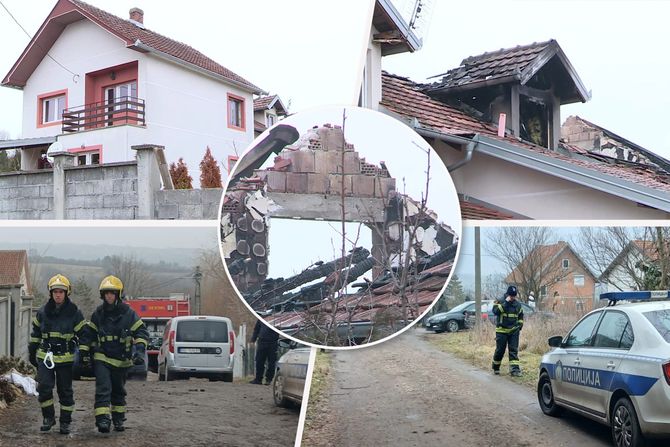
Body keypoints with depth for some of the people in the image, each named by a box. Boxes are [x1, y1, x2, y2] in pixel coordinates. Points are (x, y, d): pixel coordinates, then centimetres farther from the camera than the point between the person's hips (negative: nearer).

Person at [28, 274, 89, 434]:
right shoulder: (43, 312, 5)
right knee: (44, 387, -10)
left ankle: (65, 422, 16)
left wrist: (83, 354, -7)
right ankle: (48, 417, 9)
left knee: (65, 391, 5)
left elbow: (83, 334, 0)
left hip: (65, 358, -2)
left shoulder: (74, 313, -3)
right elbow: (35, 333, 18)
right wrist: (32, 352, 19)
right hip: (45, 356, 2)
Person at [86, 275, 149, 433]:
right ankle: (102, 420, -20)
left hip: (121, 360, 1)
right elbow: (91, 335, 12)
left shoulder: (128, 313, -4)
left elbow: (142, 332, -3)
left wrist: (139, 349, -16)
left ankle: (118, 419, 28)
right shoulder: (98, 313, 2)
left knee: (118, 391, 15)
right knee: (103, 389, -15)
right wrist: (90, 354, 10)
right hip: (102, 358, 0)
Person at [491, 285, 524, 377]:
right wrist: (506, 302, -24)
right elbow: (495, 311, -24)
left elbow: (521, 316, 24)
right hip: (501, 331, -3)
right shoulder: (500, 302, -5)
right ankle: (496, 368, 22)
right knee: (500, 350, 3)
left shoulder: (518, 304, 10)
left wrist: (520, 326, 11)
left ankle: (514, 369, -5)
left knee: (514, 350, -3)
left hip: (514, 331, 3)